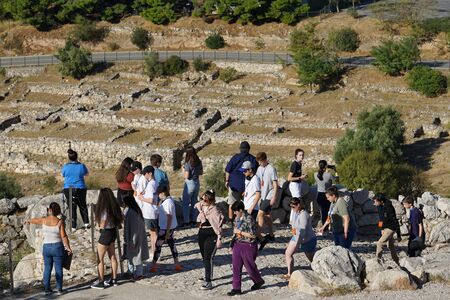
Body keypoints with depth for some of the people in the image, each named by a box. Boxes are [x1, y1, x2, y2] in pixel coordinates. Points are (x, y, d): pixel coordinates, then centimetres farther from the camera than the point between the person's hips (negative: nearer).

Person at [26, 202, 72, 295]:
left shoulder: (44, 220, -2)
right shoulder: (59, 222, -11)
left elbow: (35, 220, 21)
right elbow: (64, 236, -14)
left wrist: (28, 221, 42)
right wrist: (68, 247, -5)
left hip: (46, 247, 3)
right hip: (57, 247, -3)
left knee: (47, 268, 11)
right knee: (58, 268, 4)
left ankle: (47, 289, 11)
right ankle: (59, 289, 5)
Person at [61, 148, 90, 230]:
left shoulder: (65, 167, -7)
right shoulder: (81, 166, -9)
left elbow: (62, 175, 11)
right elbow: (87, 174, 9)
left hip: (68, 189, 0)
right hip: (80, 189, 0)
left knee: (72, 207, 7)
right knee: (82, 206, 18)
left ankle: (73, 226, 7)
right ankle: (86, 223, 13)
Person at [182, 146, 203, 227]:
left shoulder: (188, 163, -19)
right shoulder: (199, 162, 0)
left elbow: (186, 176, -19)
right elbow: (201, 173, 11)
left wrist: (183, 171, -2)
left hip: (189, 183, -6)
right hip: (197, 183, 6)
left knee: (186, 203, 4)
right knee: (194, 202, 17)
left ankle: (186, 221, 4)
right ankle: (193, 220, 22)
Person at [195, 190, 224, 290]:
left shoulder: (214, 210, -17)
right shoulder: (201, 206, 3)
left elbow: (218, 225, -17)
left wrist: (219, 239, -18)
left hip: (211, 235, -8)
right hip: (202, 233, 8)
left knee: (208, 258, -12)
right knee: (204, 257, 19)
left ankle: (208, 282, -13)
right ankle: (207, 275, 38)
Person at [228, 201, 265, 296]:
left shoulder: (249, 219, -19)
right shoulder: (237, 218, 5)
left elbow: (253, 235, -20)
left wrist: (240, 232, -18)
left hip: (248, 246, -7)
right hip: (237, 245, 7)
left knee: (250, 267, 8)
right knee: (236, 267, 4)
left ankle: (259, 281, 34)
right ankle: (236, 288, 8)